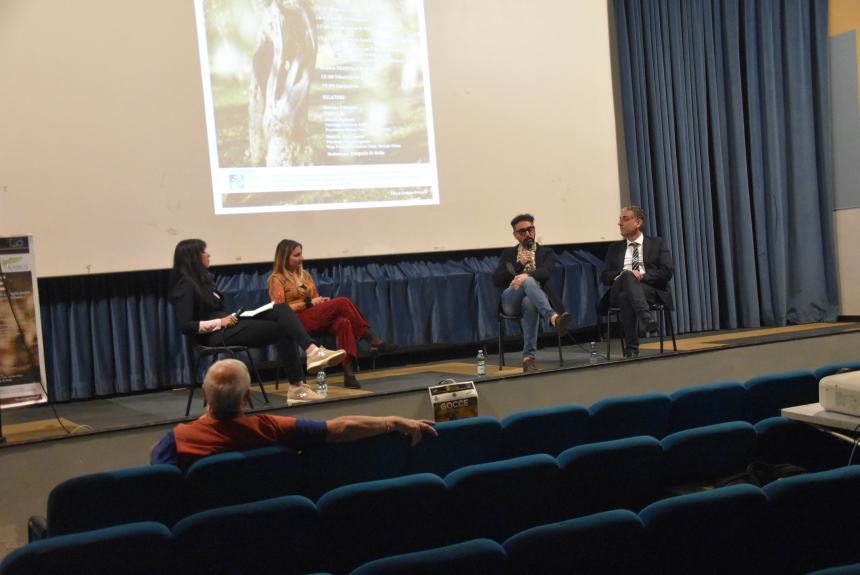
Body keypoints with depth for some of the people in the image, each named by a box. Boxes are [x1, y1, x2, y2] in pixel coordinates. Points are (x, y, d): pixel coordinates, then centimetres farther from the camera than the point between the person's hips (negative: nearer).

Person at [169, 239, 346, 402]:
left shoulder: (201, 279, 19)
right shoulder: (186, 286, -9)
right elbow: (186, 326, -18)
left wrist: (229, 318, 2)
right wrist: (220, 322, -18)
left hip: (228, 325, 9)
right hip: (216, 335, -9)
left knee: (280, 309, -11)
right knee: (282, 329, -15)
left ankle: (312, 351, -24)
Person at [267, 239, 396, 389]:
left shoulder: (305, 274, 21)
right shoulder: (277, 279, 1)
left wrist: (323, 302, -4)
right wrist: (308, 303, -12)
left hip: (316, 317, 6)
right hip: (298, 322, -6)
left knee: (343, 322, -31)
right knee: (342, 302, -26)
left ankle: (349, 373, -39)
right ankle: (373, 340, -22)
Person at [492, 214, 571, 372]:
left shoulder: (546, 252, 20)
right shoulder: (508, 254, 24)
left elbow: (546, 273, -3)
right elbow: (496, 280, 10)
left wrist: (526, 275, -23)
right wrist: (519, 264, 1)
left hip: (532, 298, 0)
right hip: (511, 301, 0)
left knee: (529, 302, -40)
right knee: (528, 282, -35)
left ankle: (528, 357, -43)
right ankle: (554, 318, -58)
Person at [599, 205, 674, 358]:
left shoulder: (657, 244, 17)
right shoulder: (614, 248, 25)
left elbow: (666, 272, 4)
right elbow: (605, 276, 12)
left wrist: (642, 276, -13)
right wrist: (624, 274, -10)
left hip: (650, 290, -2)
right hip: (619, 290, 2)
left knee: (626, 296, -39)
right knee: (627, 276, -37)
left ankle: (631, 349, -46)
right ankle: (646, 317, -53)